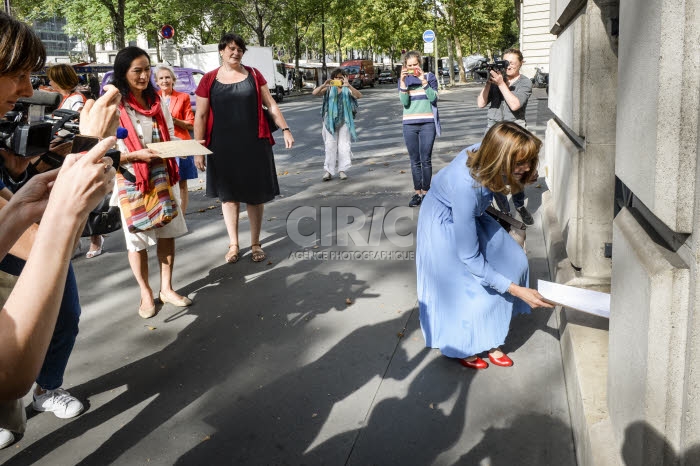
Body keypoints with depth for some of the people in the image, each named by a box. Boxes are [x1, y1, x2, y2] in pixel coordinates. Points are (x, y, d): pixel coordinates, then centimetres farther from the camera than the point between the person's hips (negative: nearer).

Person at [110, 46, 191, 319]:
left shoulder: (157, 101, 7)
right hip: (132, 182, -5)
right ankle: (146, 294, 22)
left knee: (167, 234, 10)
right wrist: (137, 155, -26)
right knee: (137, 240, 6)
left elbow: (170, 137, 14)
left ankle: (166, 288, 25)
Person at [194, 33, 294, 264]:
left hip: (254, 144, 0)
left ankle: (255, 244, 18)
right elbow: (200, 117, 1)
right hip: (223, 146, 0)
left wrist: (285, 129, -1)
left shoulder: (253, 75, 5)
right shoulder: (209, 80, 1)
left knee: (255, 194, 5)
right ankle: (233, 245, 21)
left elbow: (270, 104, 8)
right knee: (228, 194, 8)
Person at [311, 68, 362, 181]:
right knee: (330, 145, 1)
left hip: (344, 120, 0)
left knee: (344, 144, 1)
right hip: (330, 120, 0)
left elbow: (359, 95, -16)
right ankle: (329, 171, 5)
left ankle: (342, 170, 9)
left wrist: (349, 85, -31)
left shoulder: (347, 89, 2)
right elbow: (314, 93, -10)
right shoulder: (329, 89, 3)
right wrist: (324, 85, -28)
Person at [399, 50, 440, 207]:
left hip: (427, 123, -2)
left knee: (426, 159, -3)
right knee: (414, 161, 4)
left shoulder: (430, 77, 3)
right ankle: (417, 192, 9)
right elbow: (404, 102, -5)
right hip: (409, 124, 2)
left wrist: (423, 80, -15)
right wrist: (403, 81, -12)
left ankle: (425, 192, 4)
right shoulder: (403, 80, 8)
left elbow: (433, 98, -9)